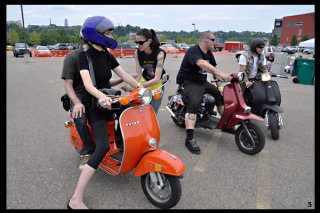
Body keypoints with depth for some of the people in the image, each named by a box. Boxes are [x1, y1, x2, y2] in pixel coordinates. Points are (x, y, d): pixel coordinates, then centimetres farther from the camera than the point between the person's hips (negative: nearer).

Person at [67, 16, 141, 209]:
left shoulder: (107, 55, 7)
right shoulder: (84, 56, -14)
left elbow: (125, 76, 7)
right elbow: (88, 84, -29)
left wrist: (143, 89, -2)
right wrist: (102, 97, -48)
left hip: (109, 101, 8)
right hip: (94, 105, -8)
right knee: (103, 147, -22)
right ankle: (76, 200, -17)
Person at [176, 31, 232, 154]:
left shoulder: (209, 53, 11)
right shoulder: (193, 51, -19)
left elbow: (214, 69, 15)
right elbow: (202, 64, -38)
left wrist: (219, 86, 6)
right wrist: (221, 74, -48)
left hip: (202, 82, 9)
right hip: (188, 83, -9)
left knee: (220, 95, 10)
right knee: (194, 104, -32)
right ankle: (189, 139, -35)